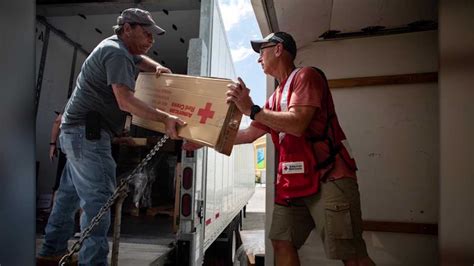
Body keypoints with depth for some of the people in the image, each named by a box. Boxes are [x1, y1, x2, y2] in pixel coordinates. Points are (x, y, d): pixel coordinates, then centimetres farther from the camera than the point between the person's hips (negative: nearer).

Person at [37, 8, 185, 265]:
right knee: (97, 198, -12)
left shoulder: (117, 48, 16)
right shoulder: (116, 53, -15)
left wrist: (157, 67, 15)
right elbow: (125, 100, -26)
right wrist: (165, 118, -31)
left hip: (81, 132, 11)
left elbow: (138, 58, 37)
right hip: (88, 133, -11)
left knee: (70, 193, 17)